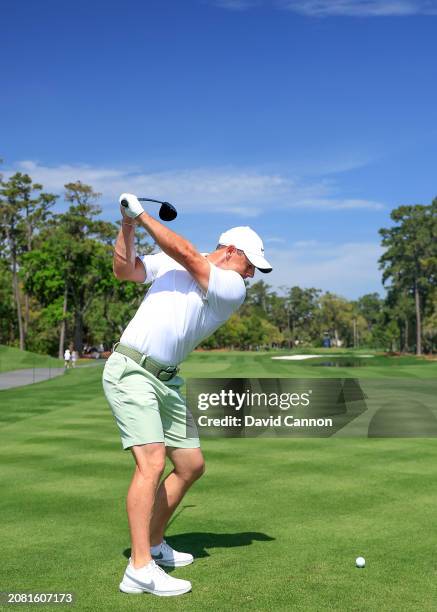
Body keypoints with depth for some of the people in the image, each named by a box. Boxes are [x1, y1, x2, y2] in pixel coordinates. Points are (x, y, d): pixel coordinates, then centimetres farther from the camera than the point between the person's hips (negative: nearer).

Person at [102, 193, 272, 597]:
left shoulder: (233, 289, 1)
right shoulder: (168, 263, 4)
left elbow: (187, 255, -11)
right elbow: (125, 270, 0)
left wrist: (143, 216, -8)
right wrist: (128, 226, -11)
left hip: (167, 381, 5)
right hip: (131, 371, -5)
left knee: (191, 465, 9)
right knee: (152, 461, -19)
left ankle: (154, 544, 27)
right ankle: (140, 570, -16)